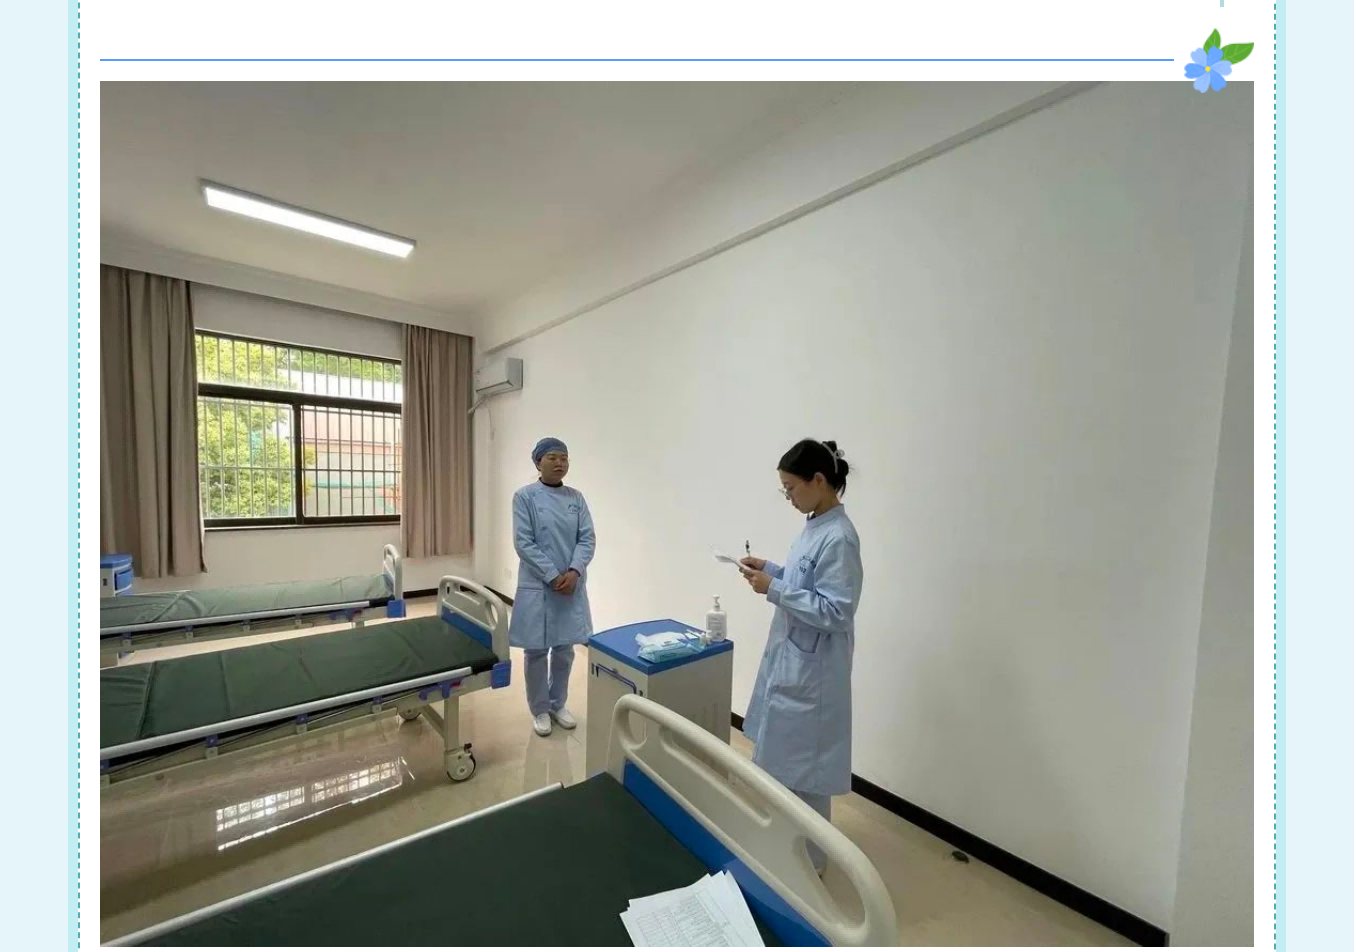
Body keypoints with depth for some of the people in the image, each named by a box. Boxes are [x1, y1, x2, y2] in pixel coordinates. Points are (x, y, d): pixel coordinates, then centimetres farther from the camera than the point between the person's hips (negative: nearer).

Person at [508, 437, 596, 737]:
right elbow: (523, 543, -12)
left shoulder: (576, 497, 4)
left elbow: (587, 539, 0)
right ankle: (540, 710, 28)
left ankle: (558, 704, 33)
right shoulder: (525, 496, -7)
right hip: (537, 586, -3)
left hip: (572, 585, 4)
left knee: (565, 649, 14)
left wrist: (574, 571, -16)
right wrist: (553, 576, -16)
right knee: (537, 650, 8)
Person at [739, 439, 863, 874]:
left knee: (802, 768, 10)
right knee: (778, 759, 24)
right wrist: (771, 569, 3)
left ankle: (808, 859, 33)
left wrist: (774, 590, -25)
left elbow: (836, 612, -25)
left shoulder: (839, 538, -24)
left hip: (810, 671, -9)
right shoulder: (815, 526, 5)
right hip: (788, 661, 10)